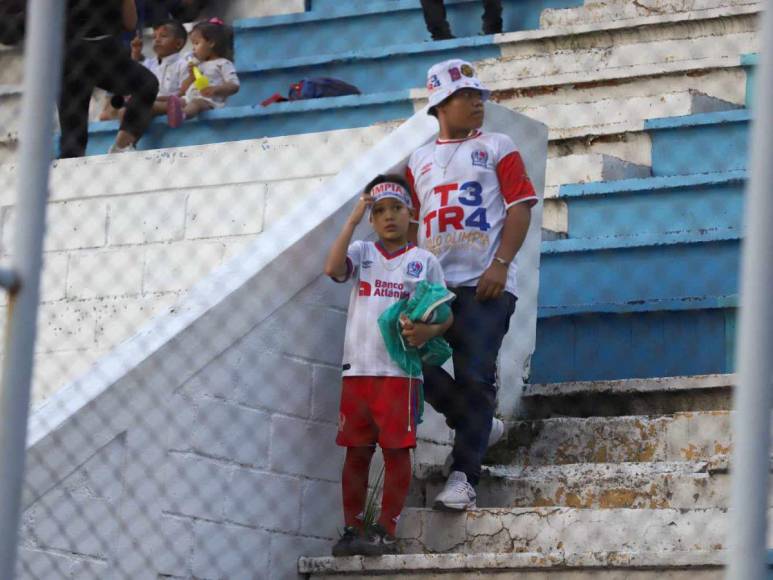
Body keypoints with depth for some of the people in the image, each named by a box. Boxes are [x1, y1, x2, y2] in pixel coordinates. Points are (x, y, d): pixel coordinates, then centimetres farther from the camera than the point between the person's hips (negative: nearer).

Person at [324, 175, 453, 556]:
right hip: (357, 368, 2)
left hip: (400, 370, -2)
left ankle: (386, 531, 1)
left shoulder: (424, 261, 7)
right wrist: (353, 220, -8)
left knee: (397, 450, -3)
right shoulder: (361, 253, 11)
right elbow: (333, 268, -10)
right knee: (356, 450, 4)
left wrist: (429, 330, -17)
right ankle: (352, 529, 9)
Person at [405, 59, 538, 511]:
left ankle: (464, 477, -10)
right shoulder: (419, 160, 19)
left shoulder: (496, 147, 8)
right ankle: (481, 426, 17)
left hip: (485, 284, -4)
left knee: (474, 377, -11)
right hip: (432, 283, 4)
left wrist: (500, 264, -12)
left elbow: (520, 206, 0)